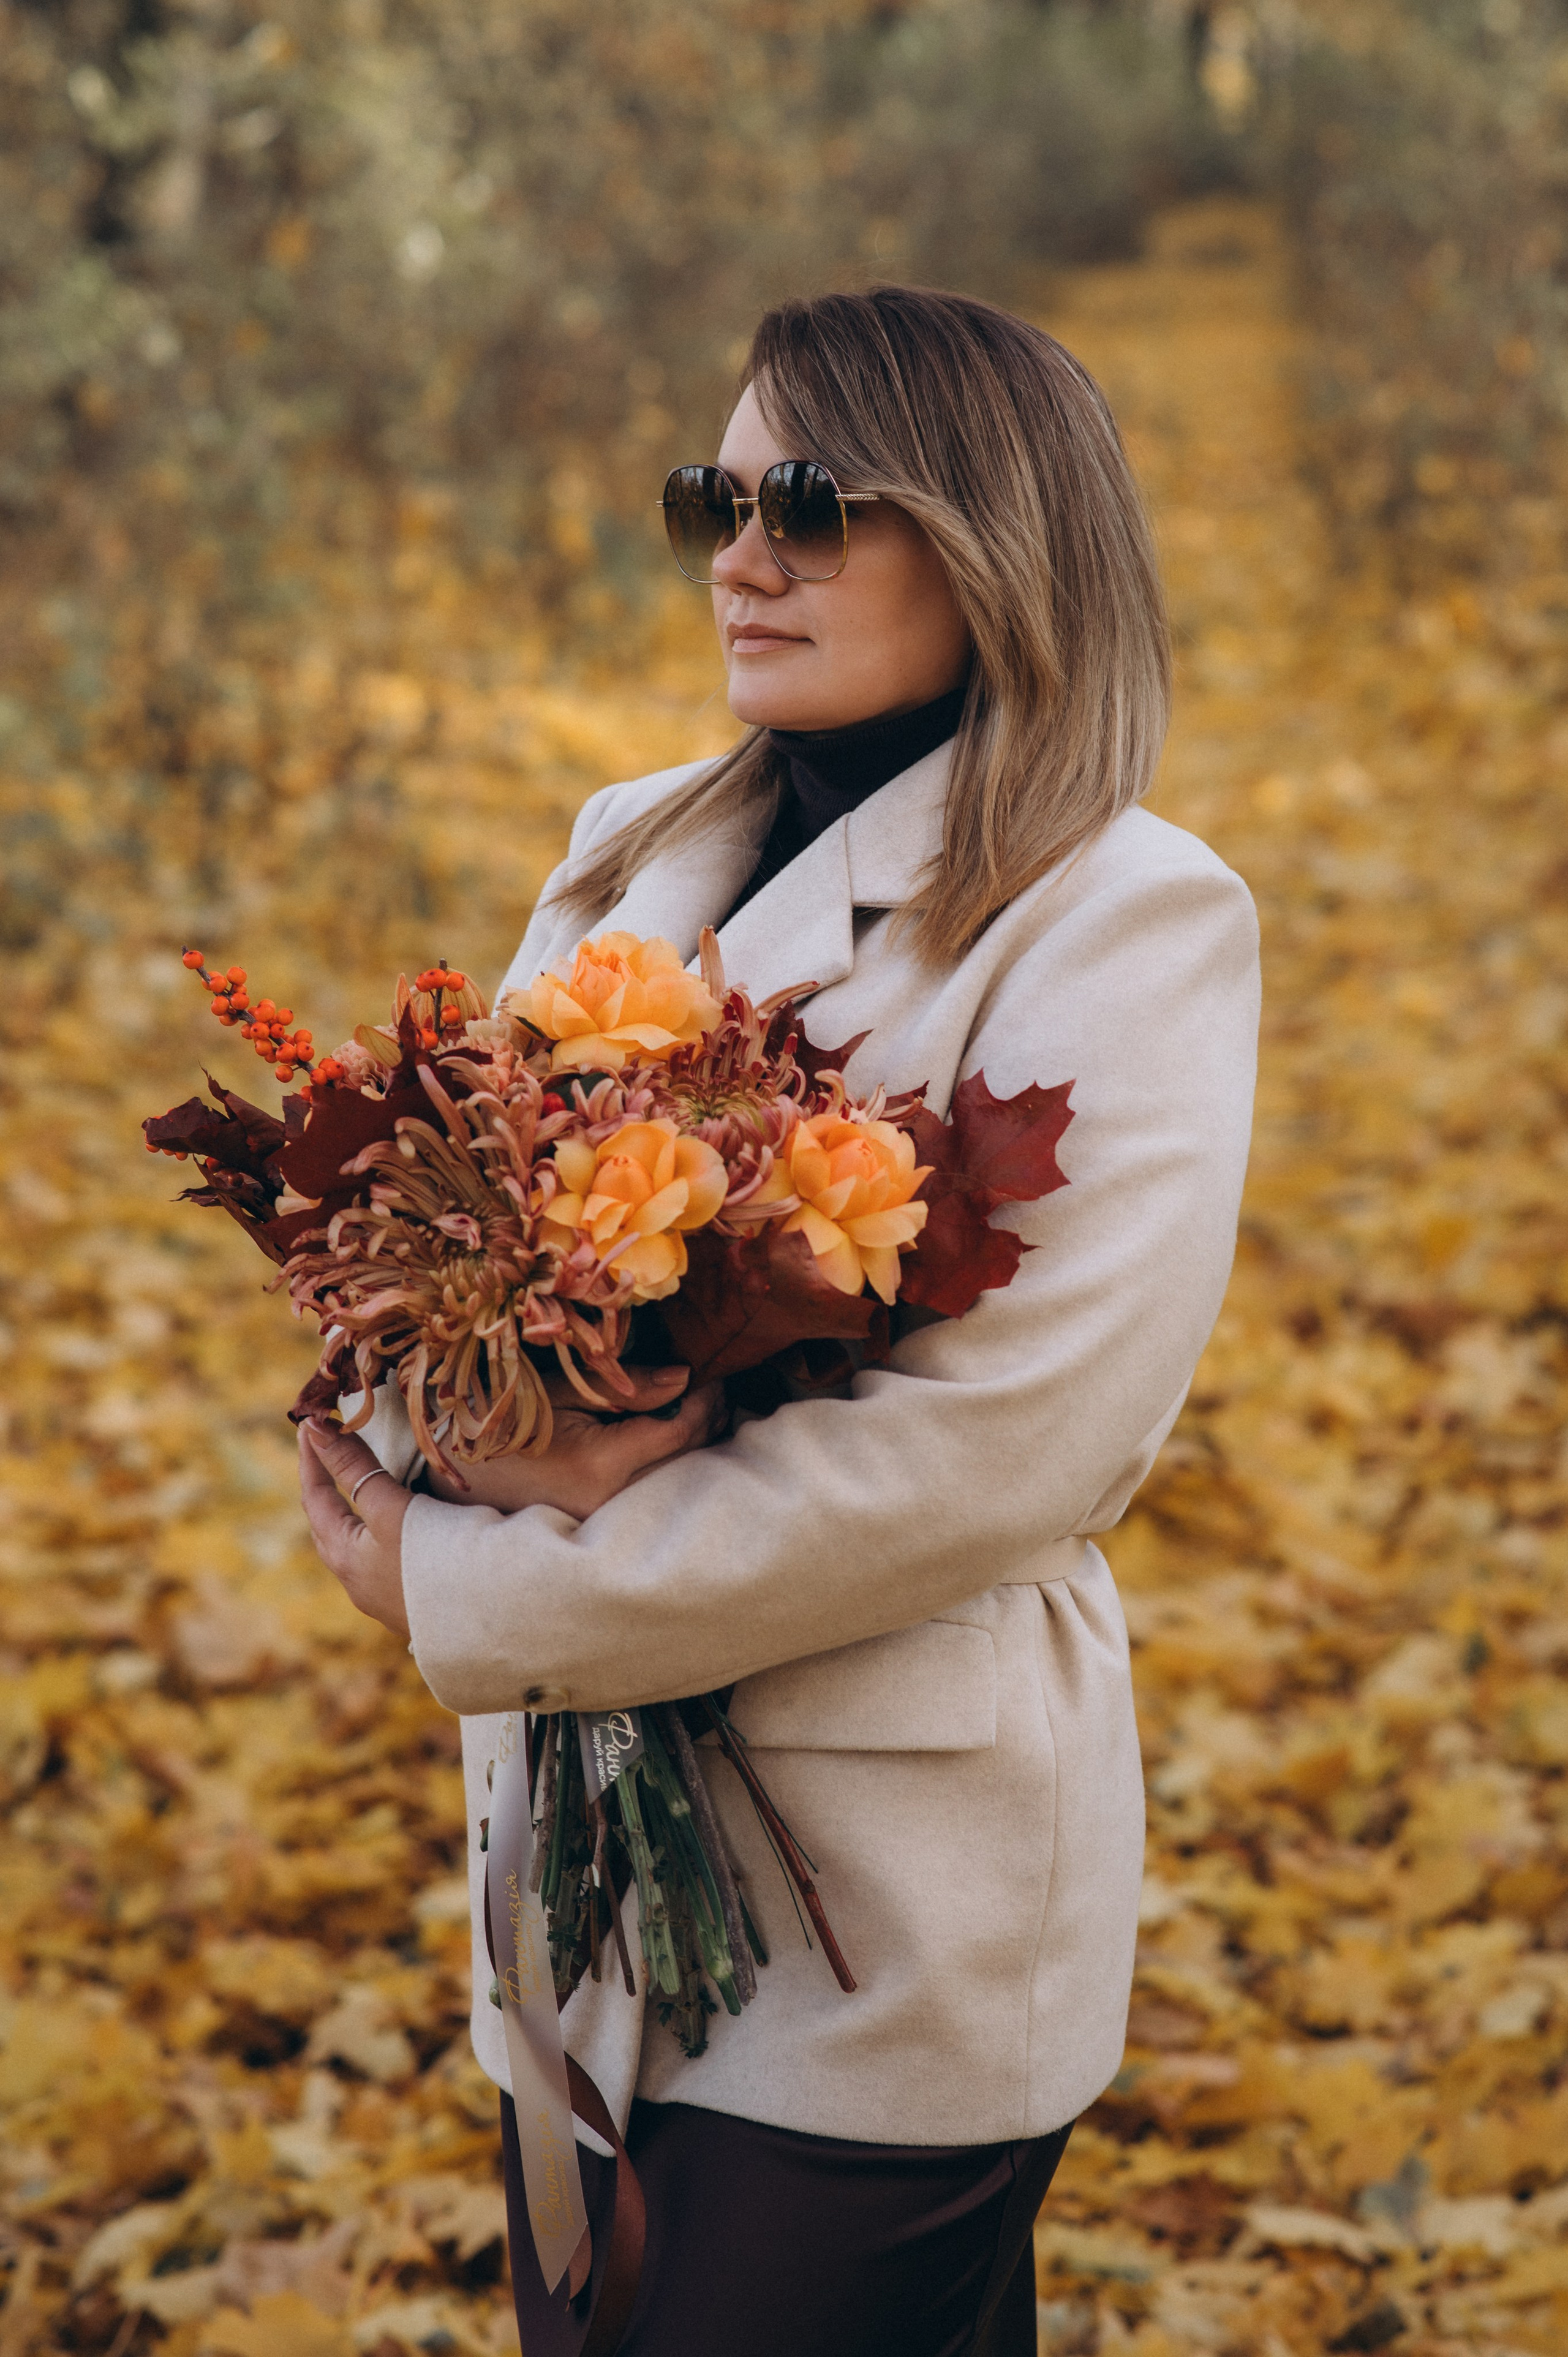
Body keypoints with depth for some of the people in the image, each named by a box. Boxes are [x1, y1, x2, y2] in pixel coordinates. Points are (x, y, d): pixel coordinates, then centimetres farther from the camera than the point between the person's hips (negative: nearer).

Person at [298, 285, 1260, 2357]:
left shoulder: (1131, 921, -11)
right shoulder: (637, 856, 9)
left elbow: (1017, 1433, -20)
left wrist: (477, 1603, -17)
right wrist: (500, 1429, -20)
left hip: (900, 1904, -6)